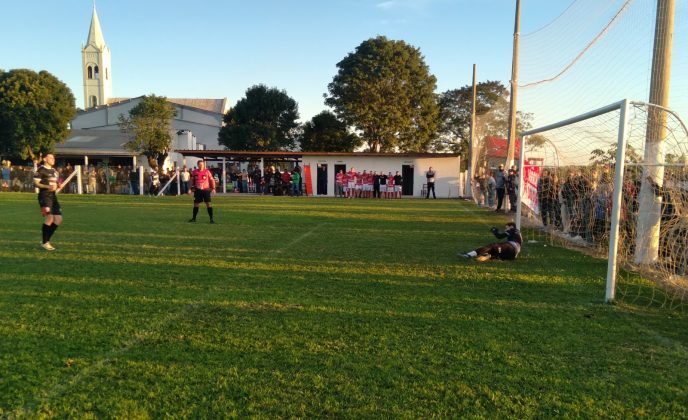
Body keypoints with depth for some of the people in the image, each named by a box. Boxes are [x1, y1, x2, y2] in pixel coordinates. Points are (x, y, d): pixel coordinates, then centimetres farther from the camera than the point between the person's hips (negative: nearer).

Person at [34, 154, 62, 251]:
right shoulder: (41, 170, -5)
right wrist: (47, 186, -23)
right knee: (49, 218, -15)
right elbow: (35, 183, -11)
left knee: (58, 219, 4)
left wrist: (58, 185, 7)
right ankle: (45, 243, -3)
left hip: (53, 196, 8)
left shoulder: (54, 170, 19)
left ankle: (46, 240, 17)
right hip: (44, 196, -8)